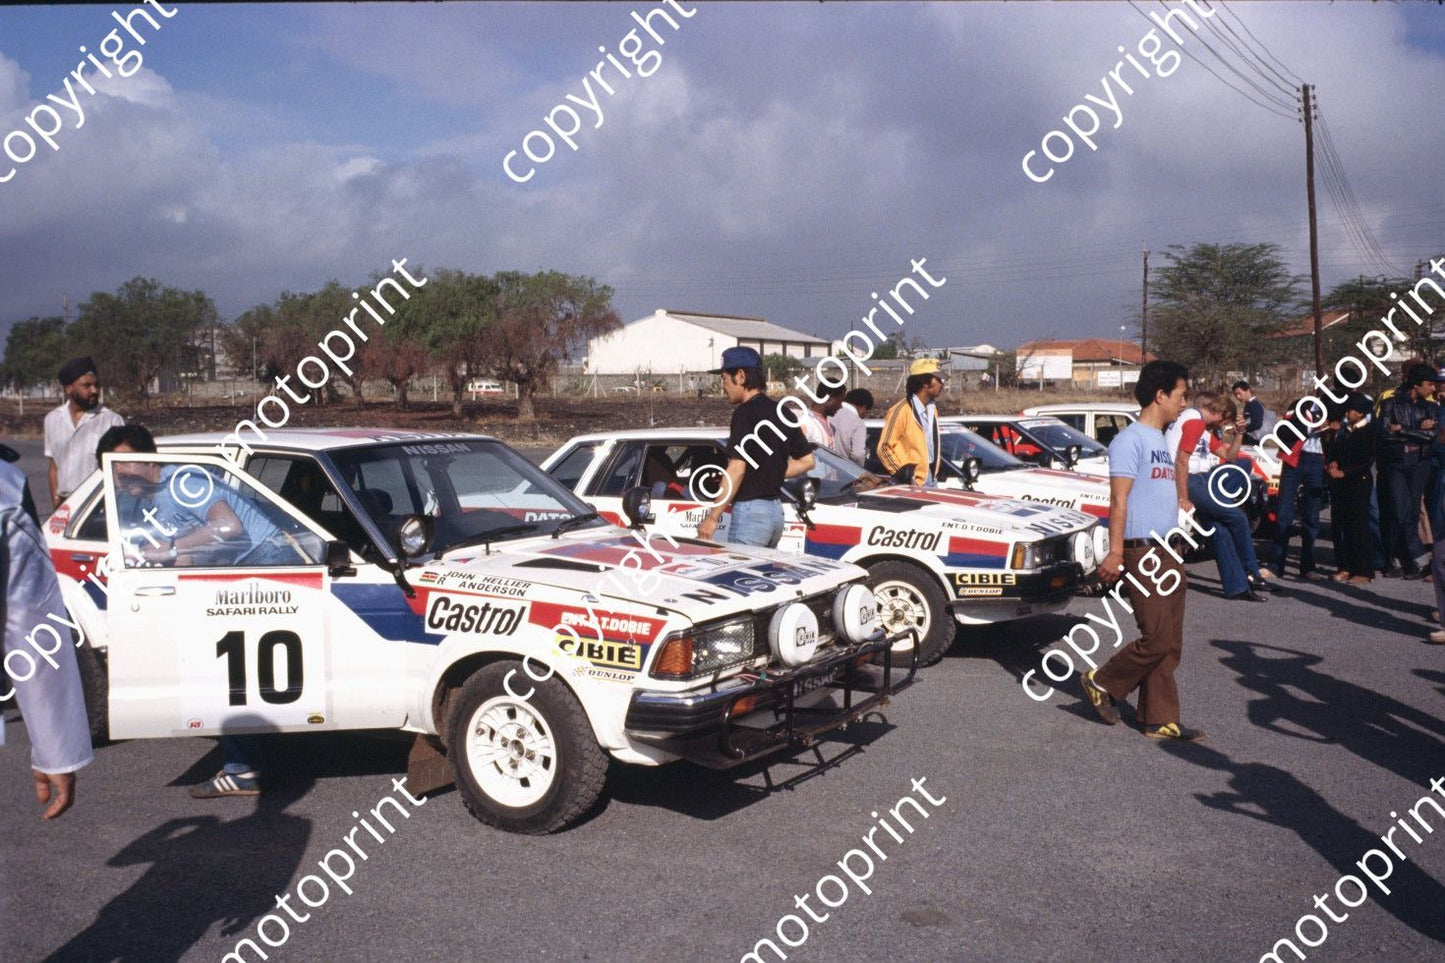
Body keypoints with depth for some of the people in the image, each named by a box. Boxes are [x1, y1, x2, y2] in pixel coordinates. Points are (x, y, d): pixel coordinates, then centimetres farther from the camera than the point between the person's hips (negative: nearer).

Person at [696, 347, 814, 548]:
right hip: (776, 510, 9)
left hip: (750, 510, -9)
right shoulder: (781, 412, 12)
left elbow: (737, 469, -19)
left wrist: (712, 517, -16)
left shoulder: (745, 413, -12)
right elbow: (807, 461, 17)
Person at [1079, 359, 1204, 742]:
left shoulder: (1162, 440, 18)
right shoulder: (1131, 439, -10)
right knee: (1157, 638, -9)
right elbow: (1119, 501, -16)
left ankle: (1161, 721, 14)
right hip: (1143, 553, -9)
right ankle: (1103, 682, 11)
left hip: (1168, 553, 9)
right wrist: (1115, 552, -22)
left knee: (1170, 644, 8)